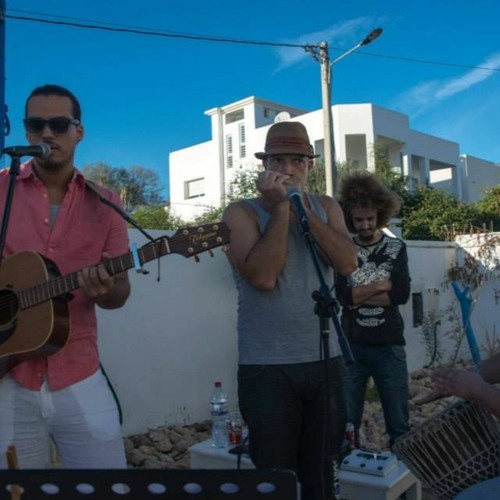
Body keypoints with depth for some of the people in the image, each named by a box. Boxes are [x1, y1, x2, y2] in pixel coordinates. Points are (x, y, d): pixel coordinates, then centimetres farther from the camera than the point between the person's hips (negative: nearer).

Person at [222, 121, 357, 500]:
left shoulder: (326, 208, 8)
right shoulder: (241, 213, -5)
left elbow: (348, 263, -9)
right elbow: (263, 277, -20)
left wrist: (302, 210, -14)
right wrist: (281, 208, -17)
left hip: (326, 360, 4)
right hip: (267, 367, -4)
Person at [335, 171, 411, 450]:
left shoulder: (396, 247, 7)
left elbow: (402, 294, -6)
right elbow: (341, 295, -9)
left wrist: (359, 296, -7)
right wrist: (381, 285, -5)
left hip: (389, 346, 0)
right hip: (352, 346, 0)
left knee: (399, 423, 6)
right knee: (347, 421, 4)